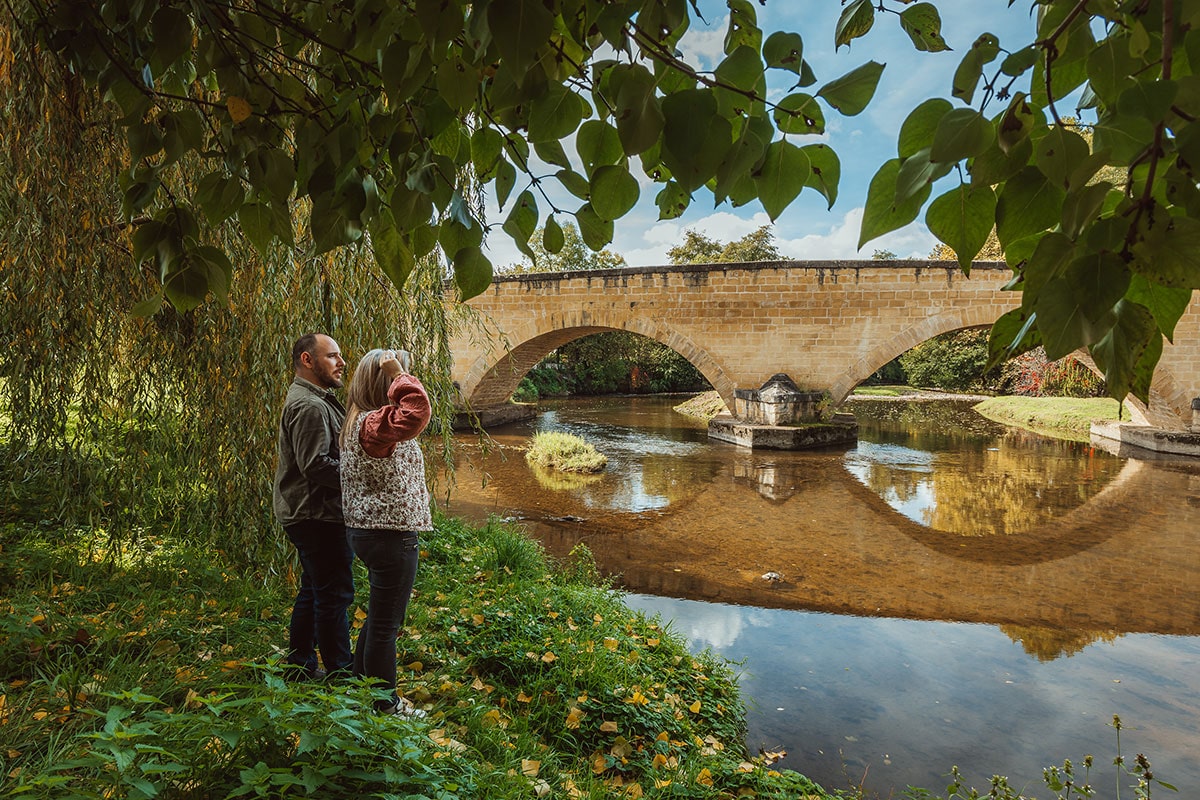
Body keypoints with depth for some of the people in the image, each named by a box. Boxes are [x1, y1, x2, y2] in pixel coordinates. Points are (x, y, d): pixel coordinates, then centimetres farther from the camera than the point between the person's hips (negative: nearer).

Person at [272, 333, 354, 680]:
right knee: (334, 595, -3)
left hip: (310, 516, 11)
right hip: (318, 517, -11)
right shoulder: (309, 406, -18)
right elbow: (316, 465, -25)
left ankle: (300, 665, 31)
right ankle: (340, 672, 6)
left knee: (313, 591, 19)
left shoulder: (315, 400, 18)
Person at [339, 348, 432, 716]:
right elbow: (416, 412, -42)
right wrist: (399, 374, -29)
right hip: (390, 535, -11)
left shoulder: (364, 420, 12)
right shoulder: (373, 424, -23)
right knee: (386, 623, 3)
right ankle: (385, 704, 19)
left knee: (380, 614, 25)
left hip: (371, 531, 11)